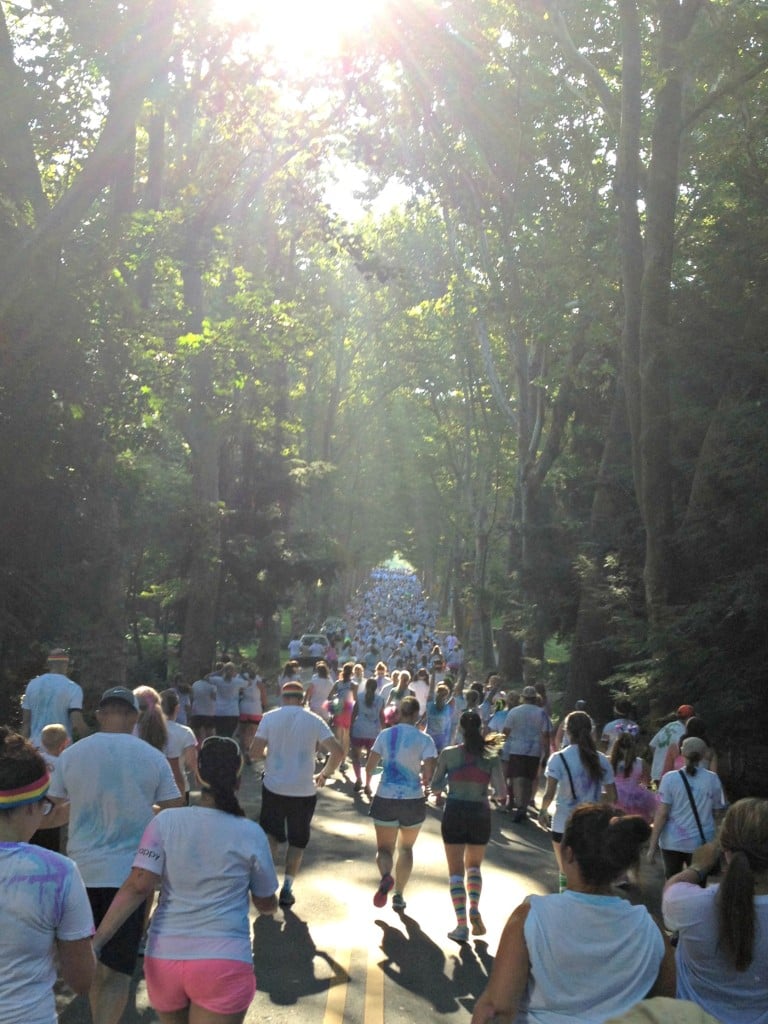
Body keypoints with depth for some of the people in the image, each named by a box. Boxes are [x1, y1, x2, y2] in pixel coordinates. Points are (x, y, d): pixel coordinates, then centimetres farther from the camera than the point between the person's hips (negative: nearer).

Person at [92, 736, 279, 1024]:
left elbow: (137, 887, -11)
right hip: (224, 964, -3)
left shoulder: (165, 822, -1)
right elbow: (267, 905, 10)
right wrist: (275, 901, 31)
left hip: (163, 959, 3)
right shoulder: (251, 834, -2)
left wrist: (96, 941, -11)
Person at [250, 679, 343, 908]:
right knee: (297, 841, 14)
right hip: (304, 791, 0)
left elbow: (255, 752, -10)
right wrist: (325, 774, 5)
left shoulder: (270, 717, -4)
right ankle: (287, 889, 13)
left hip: (274, 787, 0)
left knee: (271, 835, 19)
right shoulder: (314, 720, -3)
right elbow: (337, 752, -10)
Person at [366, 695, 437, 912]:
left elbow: (370, 766, 0)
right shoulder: (425, 740, -6)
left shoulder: (385, 735, -1)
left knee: (384, 848, 11)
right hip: (413, 800, 0)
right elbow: (428, 773, -12)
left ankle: (385, 877, -21)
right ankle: (398, 895, 19)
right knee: (406, 848, 22)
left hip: (385, 799, 0)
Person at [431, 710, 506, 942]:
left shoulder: (448, 754, -6)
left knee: (456, 870, 7)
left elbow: (435, 788, -3)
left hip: (454, 813, -1)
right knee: (474, 865, 23)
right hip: (480, 814, 1)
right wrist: (486, 779, 7)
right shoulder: (491, 756, -6)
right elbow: (501, 791, -11)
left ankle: (462, 925, 0)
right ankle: (474, 908, 2)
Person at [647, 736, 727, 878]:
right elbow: (717, 811, 4)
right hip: (702, 843, 1)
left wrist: (653, 845, -5)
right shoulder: (712, 779, -4)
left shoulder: (670, 778, -9)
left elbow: (662, 814, -10)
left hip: (673, 842, -1)